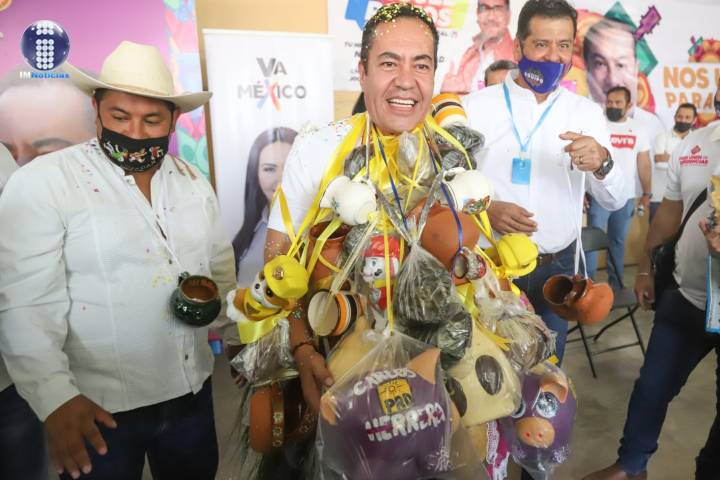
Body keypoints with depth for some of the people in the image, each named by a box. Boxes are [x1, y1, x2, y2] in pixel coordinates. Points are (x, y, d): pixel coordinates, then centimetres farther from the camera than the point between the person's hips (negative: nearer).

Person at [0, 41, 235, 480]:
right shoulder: (41, 182, -11)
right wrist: (56, 398, -21)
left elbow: (223, 270, 14)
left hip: (192, 392, 5)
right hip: (98, 406, -5)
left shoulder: (195, 184, 5)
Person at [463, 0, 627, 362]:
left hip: (556, 268, 3)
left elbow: (615, 201, -1)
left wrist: (601, 163, -22)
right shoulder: (476, 106, -5)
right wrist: (485, 210, -22)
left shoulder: (587, 112, 2)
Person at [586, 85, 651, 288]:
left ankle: (616, 282, 23)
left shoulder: (637, 131, 8)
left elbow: (644, 165, 8)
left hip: (627, 196, 3)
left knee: (618, 240, 12)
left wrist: (646, 194, 3)